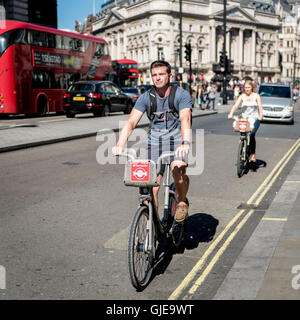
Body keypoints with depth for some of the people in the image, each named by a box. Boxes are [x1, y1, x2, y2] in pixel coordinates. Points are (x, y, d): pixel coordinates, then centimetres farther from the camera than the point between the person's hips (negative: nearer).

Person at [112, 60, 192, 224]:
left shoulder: (182, 95, -8)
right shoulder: (146, 97, -2)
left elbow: (185, 120, -23)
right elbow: (131, 121, -11)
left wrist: (185, 143, -42)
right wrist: (119, 145, -28)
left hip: (176, 137, -2)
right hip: (154, 139, 2)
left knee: (178, 170, -29)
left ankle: (182, 201, 3)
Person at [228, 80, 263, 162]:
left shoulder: (256, 96, 6)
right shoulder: (242, 96, 9)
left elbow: (260, 106, -6)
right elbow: (235, 105, -3)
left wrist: (260, 116, -24)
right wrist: (231, 114, -21)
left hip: (255, 119, -2)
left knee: (251, 135, -21)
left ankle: (253, 155, -12)